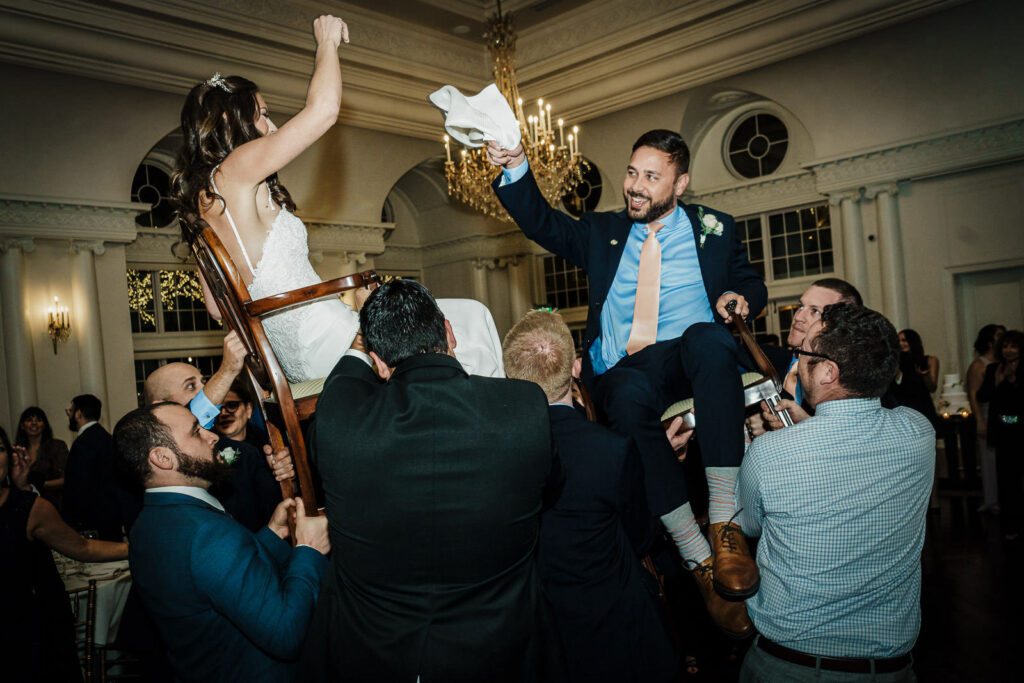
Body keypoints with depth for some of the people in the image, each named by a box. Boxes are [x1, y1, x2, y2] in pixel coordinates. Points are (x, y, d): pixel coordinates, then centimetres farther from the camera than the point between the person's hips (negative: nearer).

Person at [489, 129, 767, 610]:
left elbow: (751, 284, 23)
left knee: (706, 335, -37)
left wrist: (741, 296, -1)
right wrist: (516, 167, -8)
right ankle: (696, 556, -30)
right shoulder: (603, 233, 21)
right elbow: (541, 223, 9)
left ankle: (724, 523, -36)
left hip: (693, 363, 0)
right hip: (620, 371, 1)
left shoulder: (714, 230, 20)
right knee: (629, 395, -37)